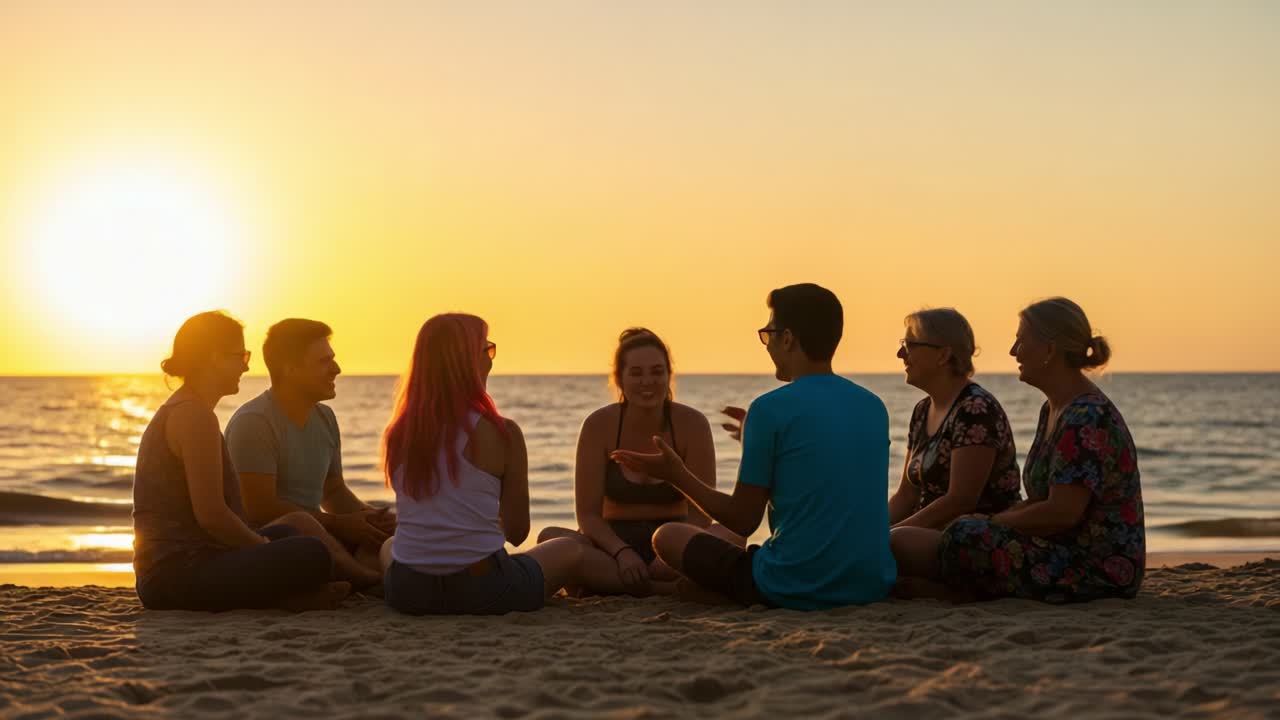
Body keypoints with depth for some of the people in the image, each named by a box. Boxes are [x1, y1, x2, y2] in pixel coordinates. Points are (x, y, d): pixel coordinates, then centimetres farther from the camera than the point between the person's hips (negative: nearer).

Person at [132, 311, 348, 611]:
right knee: (312, 555, -26)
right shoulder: (195, 414, -13)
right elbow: (210, 514, -18)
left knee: (294, 526, 28)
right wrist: (265, 546, -3)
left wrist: (261, 541, 13)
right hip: (180, 573, -11)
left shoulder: (178, 410, 19)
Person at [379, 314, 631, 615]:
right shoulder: (501, 432, -11)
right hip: (483, 591, -4)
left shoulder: (396, 434, 0)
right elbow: (517, 532, 0)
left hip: (407, 592, 4)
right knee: (570, 553, 26)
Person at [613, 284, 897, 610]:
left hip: (795, 590, -6)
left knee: (668, 536, 13)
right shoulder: (875, 407, 7)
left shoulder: (770, 409, -11)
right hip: (873, 584, 6)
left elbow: (743, 520, -7)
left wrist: (678, 476, 7)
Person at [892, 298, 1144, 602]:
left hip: (1099, 573, -10)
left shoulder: (1087, 418, -19)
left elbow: (1062, 513, -24)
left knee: (964, 539, -29)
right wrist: (992, 521, 1)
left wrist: (997, 521, -11)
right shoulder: (1054, 410, 14)